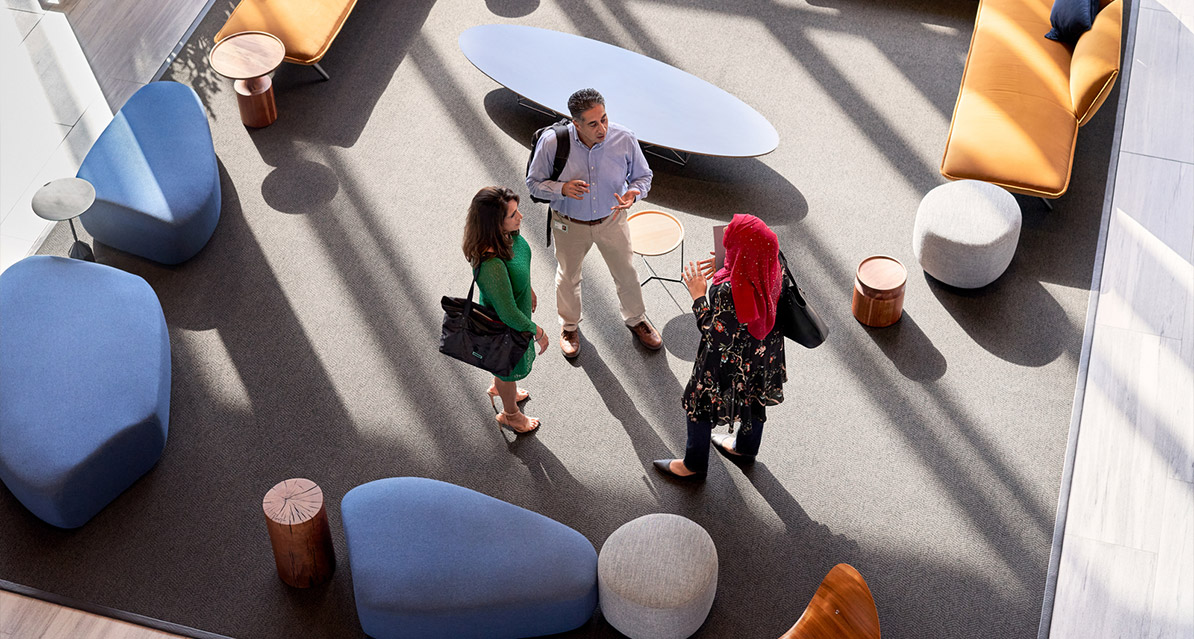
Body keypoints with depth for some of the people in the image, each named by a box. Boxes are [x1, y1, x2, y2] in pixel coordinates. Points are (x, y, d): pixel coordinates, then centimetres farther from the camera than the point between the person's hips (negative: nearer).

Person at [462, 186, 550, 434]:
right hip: (505, 328, -7)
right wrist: (538, 332, -19)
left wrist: (528, 289, 19)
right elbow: (509, 315, -34)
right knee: (510, 367, 24)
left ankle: (498, 388, 68)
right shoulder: (491, 265, -46)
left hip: (517, 308, 7)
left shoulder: (508, 234, -21)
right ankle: (509, 414, 55)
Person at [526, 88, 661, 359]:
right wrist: (562, 189, -33)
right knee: (568, 276, 22)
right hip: (570, 224, -1)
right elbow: (534, 183, -13)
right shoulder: (552, 142, -27)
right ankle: (569, 325, 50)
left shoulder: (624, 139, -23)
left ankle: (636, 318, 49)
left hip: (611, 220, 1)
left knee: (626, 273, 19)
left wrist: (634, 193, -29)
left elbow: (643, 175, -6)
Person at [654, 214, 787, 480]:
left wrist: (698, 296, -23)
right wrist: (726, 271, -2)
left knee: (699, 406, 20)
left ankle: (694, 465, 43)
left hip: (729, 364, -7)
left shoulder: (728, 292, -41)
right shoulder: (772, 267, -20)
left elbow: (716, 338, -28)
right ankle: (746, 448, 60)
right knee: (754, 398, 32)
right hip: (762, 356, 7)